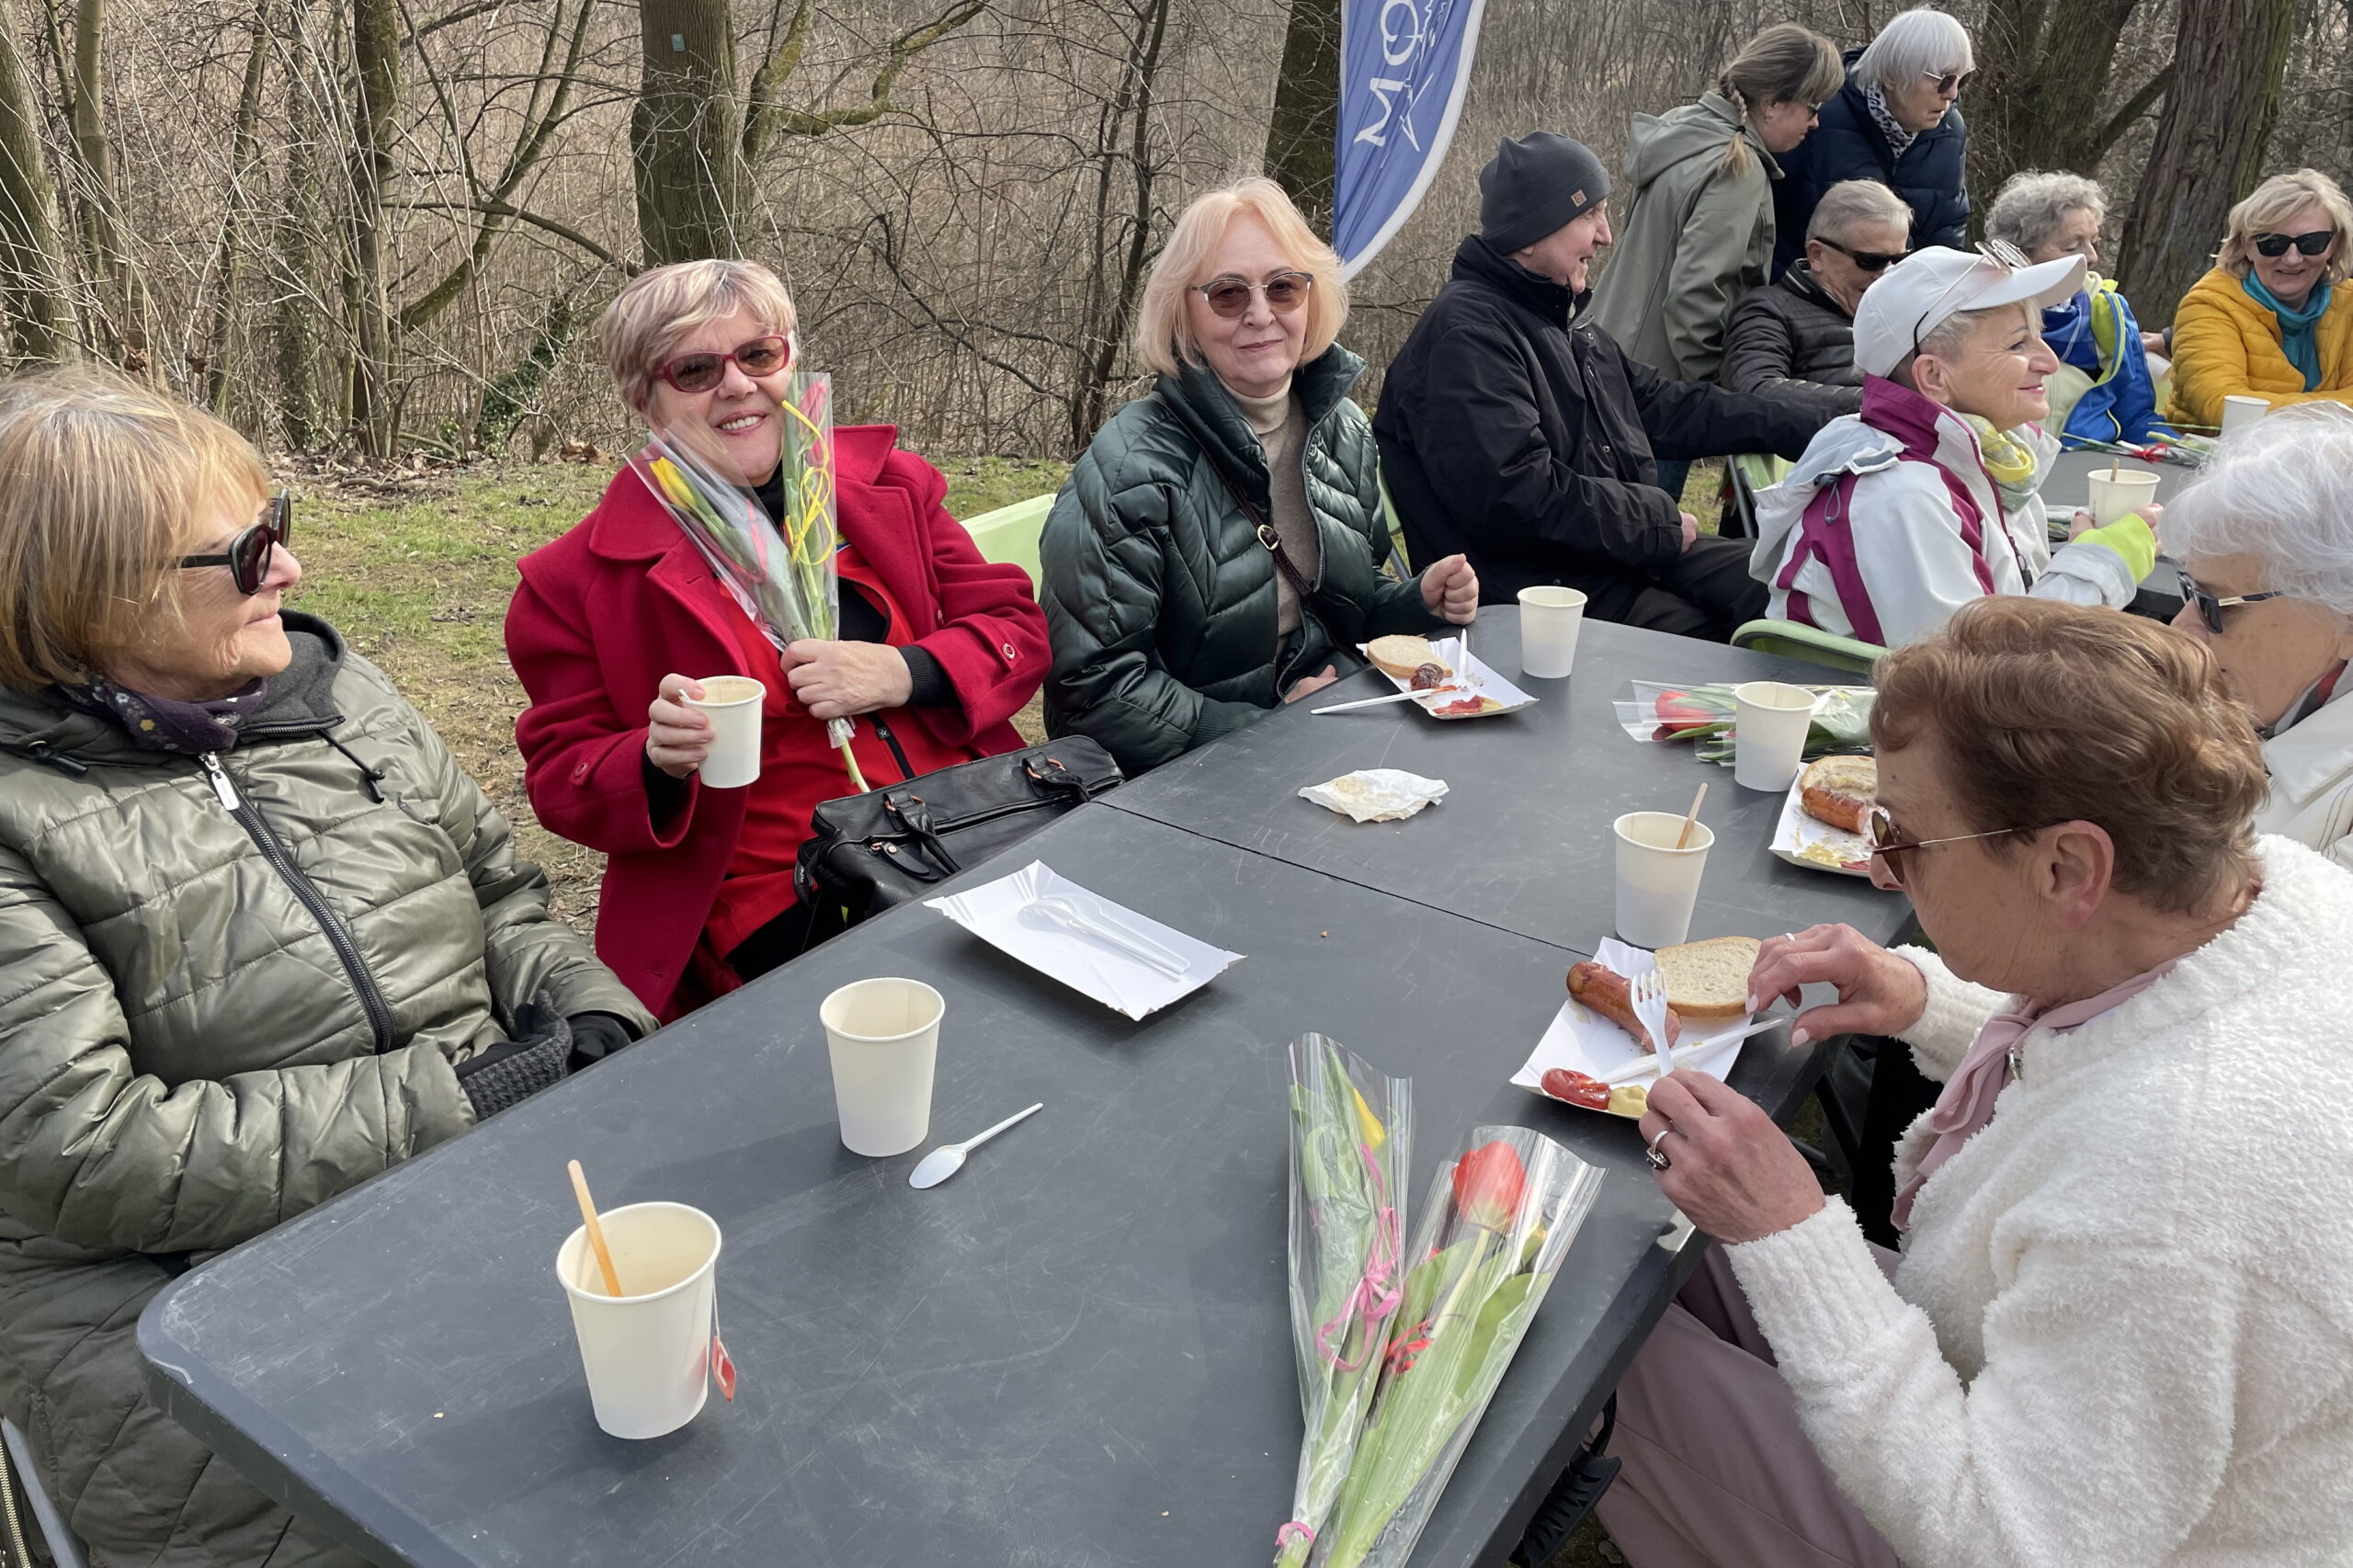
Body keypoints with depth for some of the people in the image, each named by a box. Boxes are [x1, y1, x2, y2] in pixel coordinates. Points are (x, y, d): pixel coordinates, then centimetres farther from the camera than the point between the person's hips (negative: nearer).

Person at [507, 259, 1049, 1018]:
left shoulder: (890, 486, 12)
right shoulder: (579, 582, 4)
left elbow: (1015, 630, 11)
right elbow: (562, 779, 8)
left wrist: (905, 672, -10)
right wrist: (658, 763, -16)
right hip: (781, 910, -4)